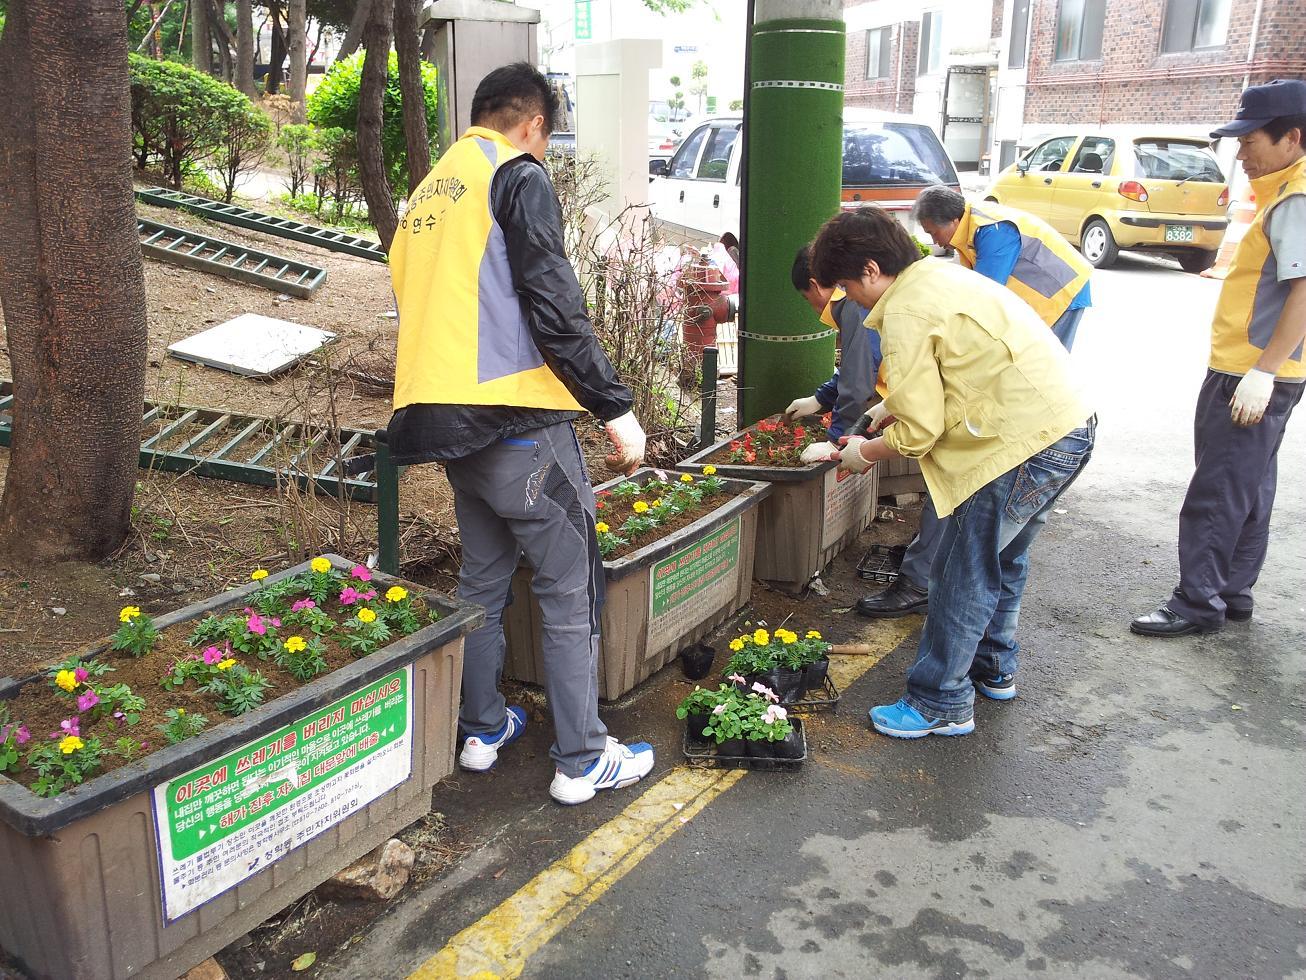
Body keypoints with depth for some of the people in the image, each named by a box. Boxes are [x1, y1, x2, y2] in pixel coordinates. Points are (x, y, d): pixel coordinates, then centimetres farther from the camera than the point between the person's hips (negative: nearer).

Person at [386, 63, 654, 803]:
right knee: (570, 589, 1)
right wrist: (616, 409, -13)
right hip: (517, 418, -8)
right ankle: (581, 761, 9)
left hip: (449, 424, 9)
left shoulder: (433, 189, 19)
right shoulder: (520, 178, -7)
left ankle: (484, 729, 31)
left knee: (484, 578, 20)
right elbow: (554, 308, -16)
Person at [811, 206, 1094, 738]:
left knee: (963, 574, 0)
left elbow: (918, 432, -14)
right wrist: (890, 409, 21)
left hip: (1025, 444, -10)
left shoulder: (906, 314, -14)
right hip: (1068, 426, 10)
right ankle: (993, 669, 41)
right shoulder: (942, 274, 16)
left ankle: (941, 704, 11)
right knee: (1001, 557, 24)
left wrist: (866, 452, 4)